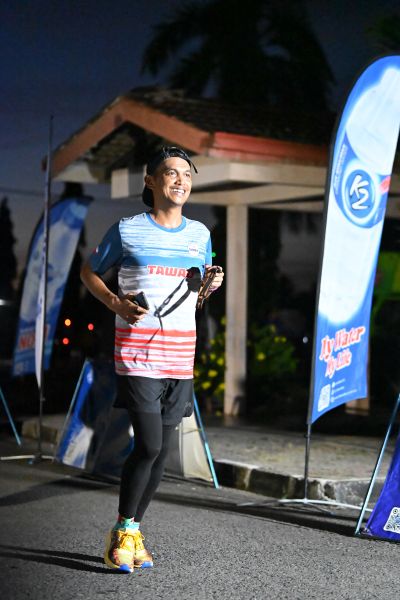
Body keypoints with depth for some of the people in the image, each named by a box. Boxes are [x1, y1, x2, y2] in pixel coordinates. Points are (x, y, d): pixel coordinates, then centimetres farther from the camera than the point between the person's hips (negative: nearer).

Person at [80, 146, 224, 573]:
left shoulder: (199, 234, 12)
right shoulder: (127, 231, 0)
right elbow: (89, 271, 10)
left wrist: (211, 285, -2)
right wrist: (115, 303, -7)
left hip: (179, 354, 5)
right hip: (137, 352, -5)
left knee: (161, 450, 7)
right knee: (149, 446, -13)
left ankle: (133, 531, 21)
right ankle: (122, 531, 5)